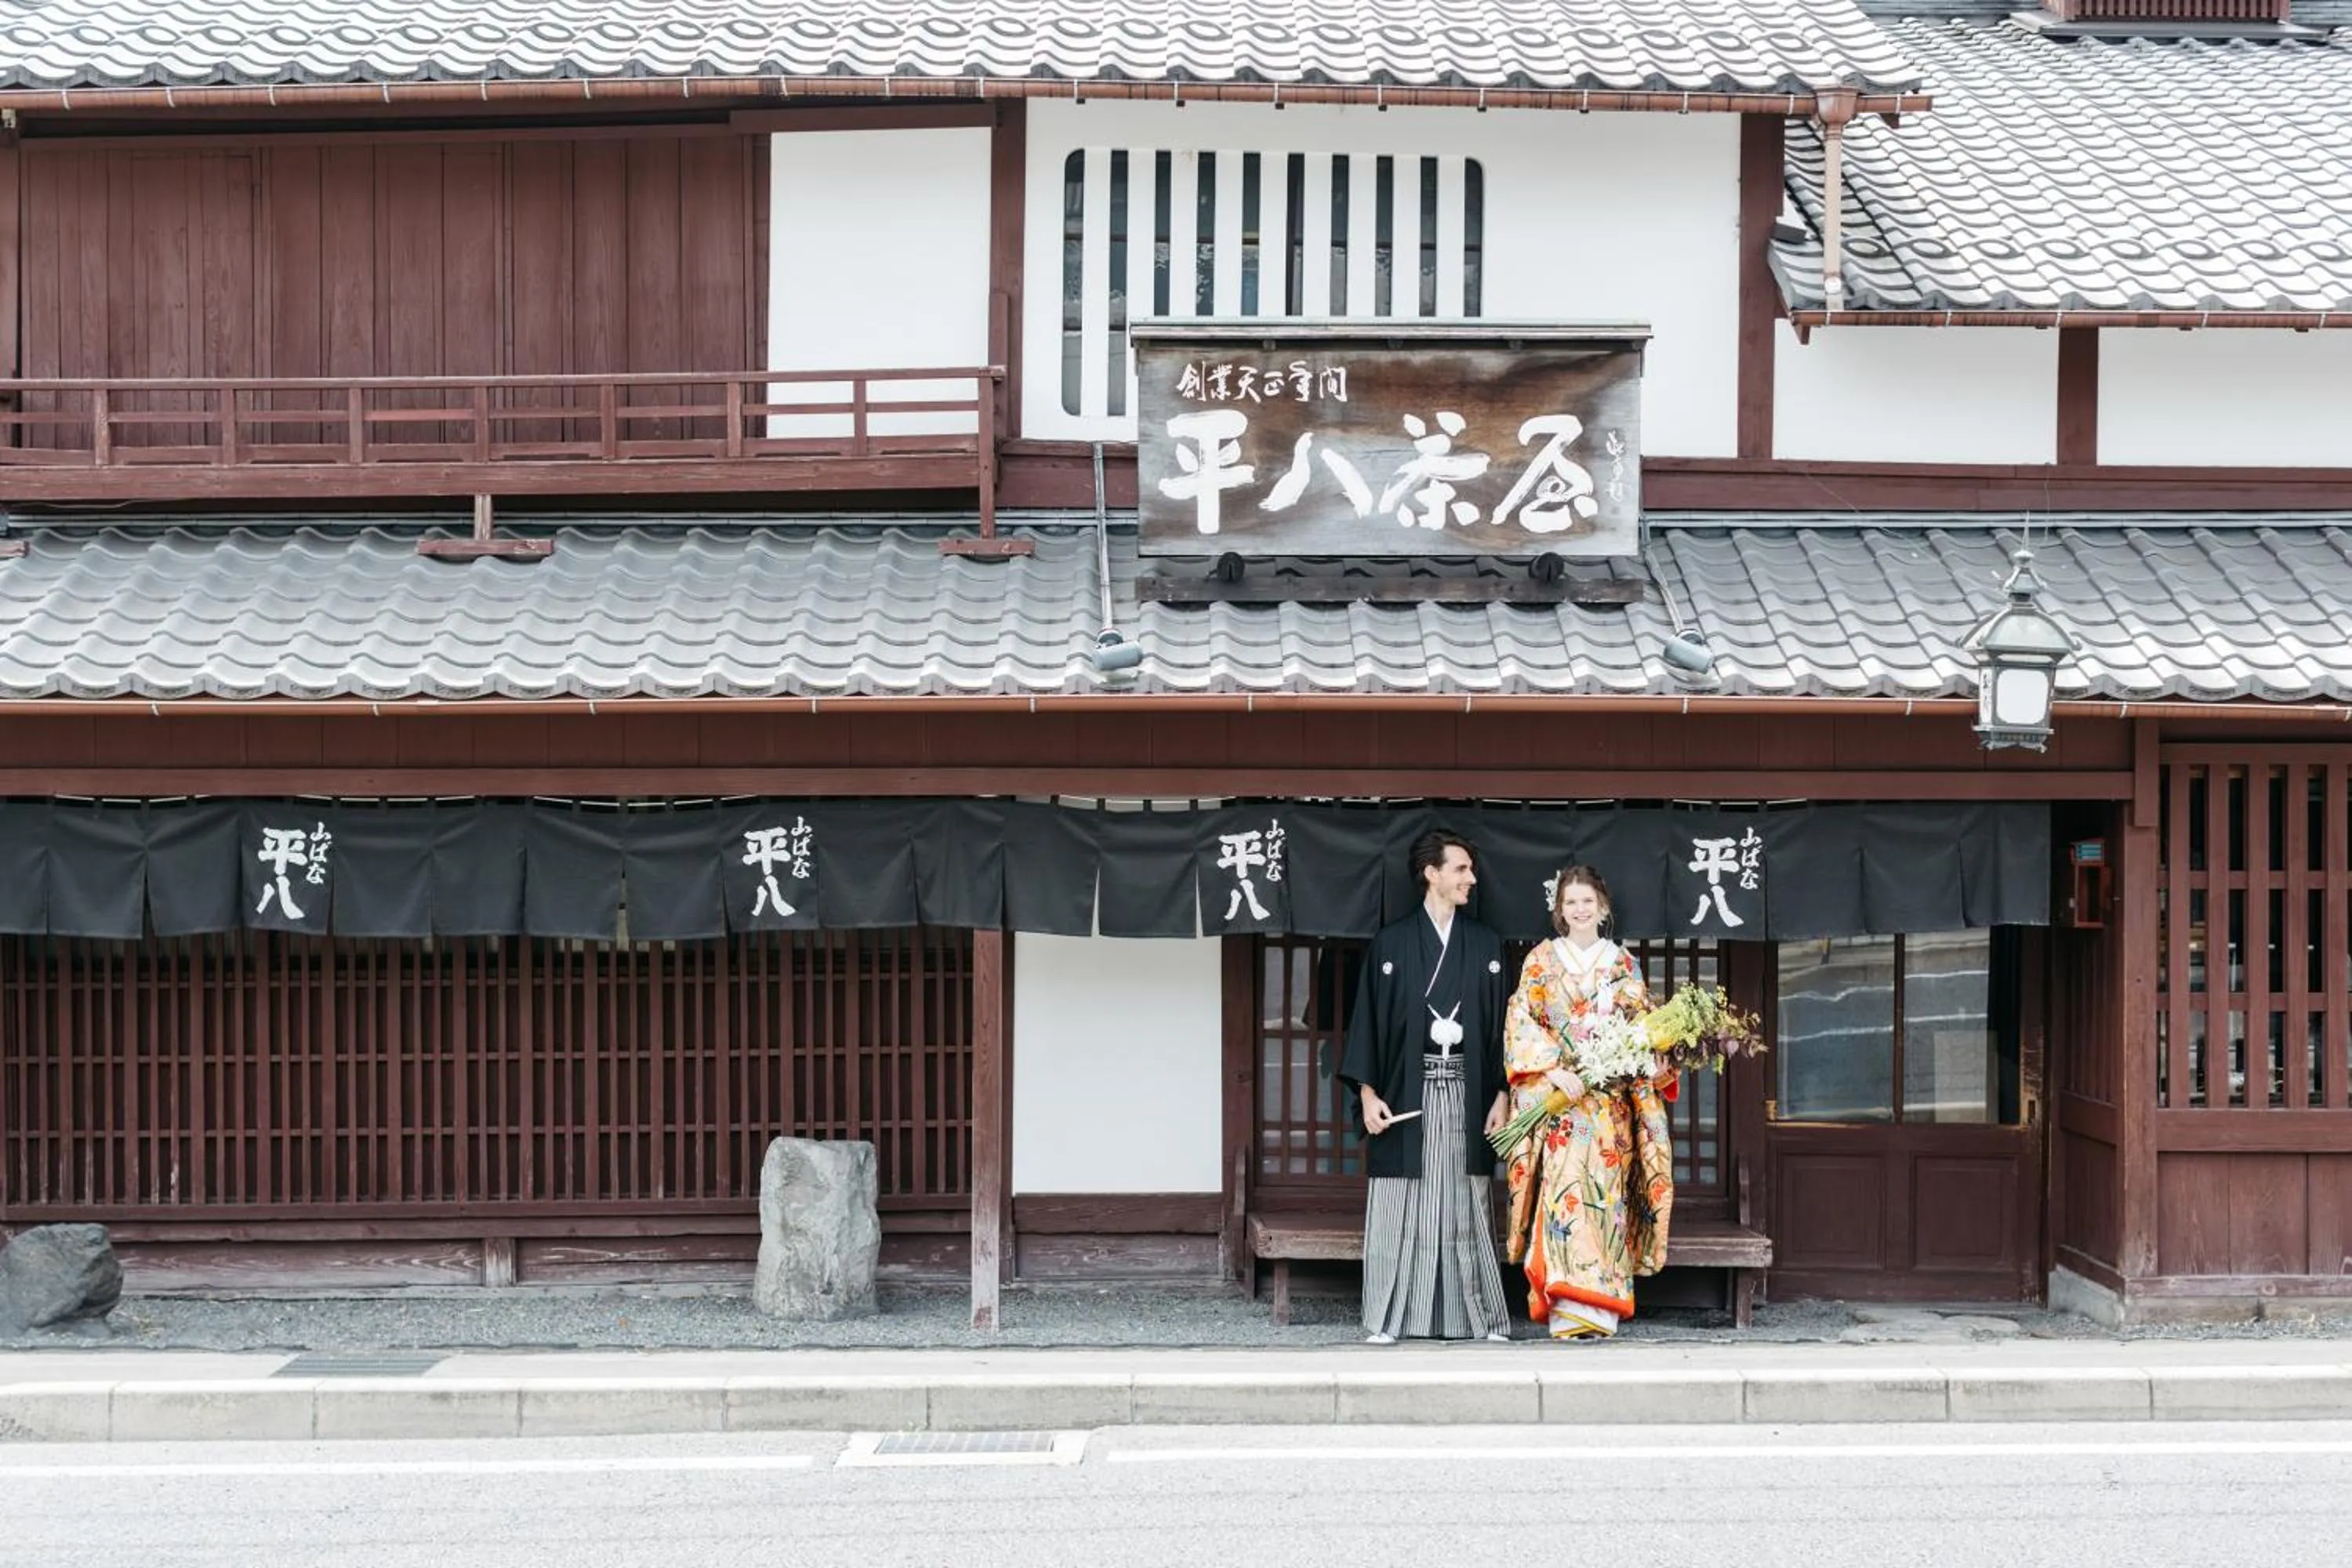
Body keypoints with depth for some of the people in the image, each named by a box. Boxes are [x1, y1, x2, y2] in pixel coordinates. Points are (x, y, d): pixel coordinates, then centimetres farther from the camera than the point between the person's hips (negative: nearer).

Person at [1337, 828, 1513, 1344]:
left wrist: (1501, 1095, 2)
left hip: (1466, 1097, 2)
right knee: (1400, 1208, -1)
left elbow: (1500, 1024, 9)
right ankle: (1388, 1319, 5)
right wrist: (1367, 1093, -7)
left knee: (1465, 1207, 3)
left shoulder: (1486, 945, 10)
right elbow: (1368, 1019, 1)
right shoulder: (1391, 943, 2)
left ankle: (1481, 1316, 8)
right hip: (1406, 1096, -2)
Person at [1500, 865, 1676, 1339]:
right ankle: (1568, 1308, -13)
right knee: (1564, 1188, -13)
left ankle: (1600, 1310, 0)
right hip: (1556, 1095, -2)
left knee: (1606, 1191, -4)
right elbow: (1521, 1024, -2)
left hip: (1611, 1101, 2)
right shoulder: (1541, 961, 7)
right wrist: (1556, 1070, -15)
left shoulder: (1624, 965, 14)